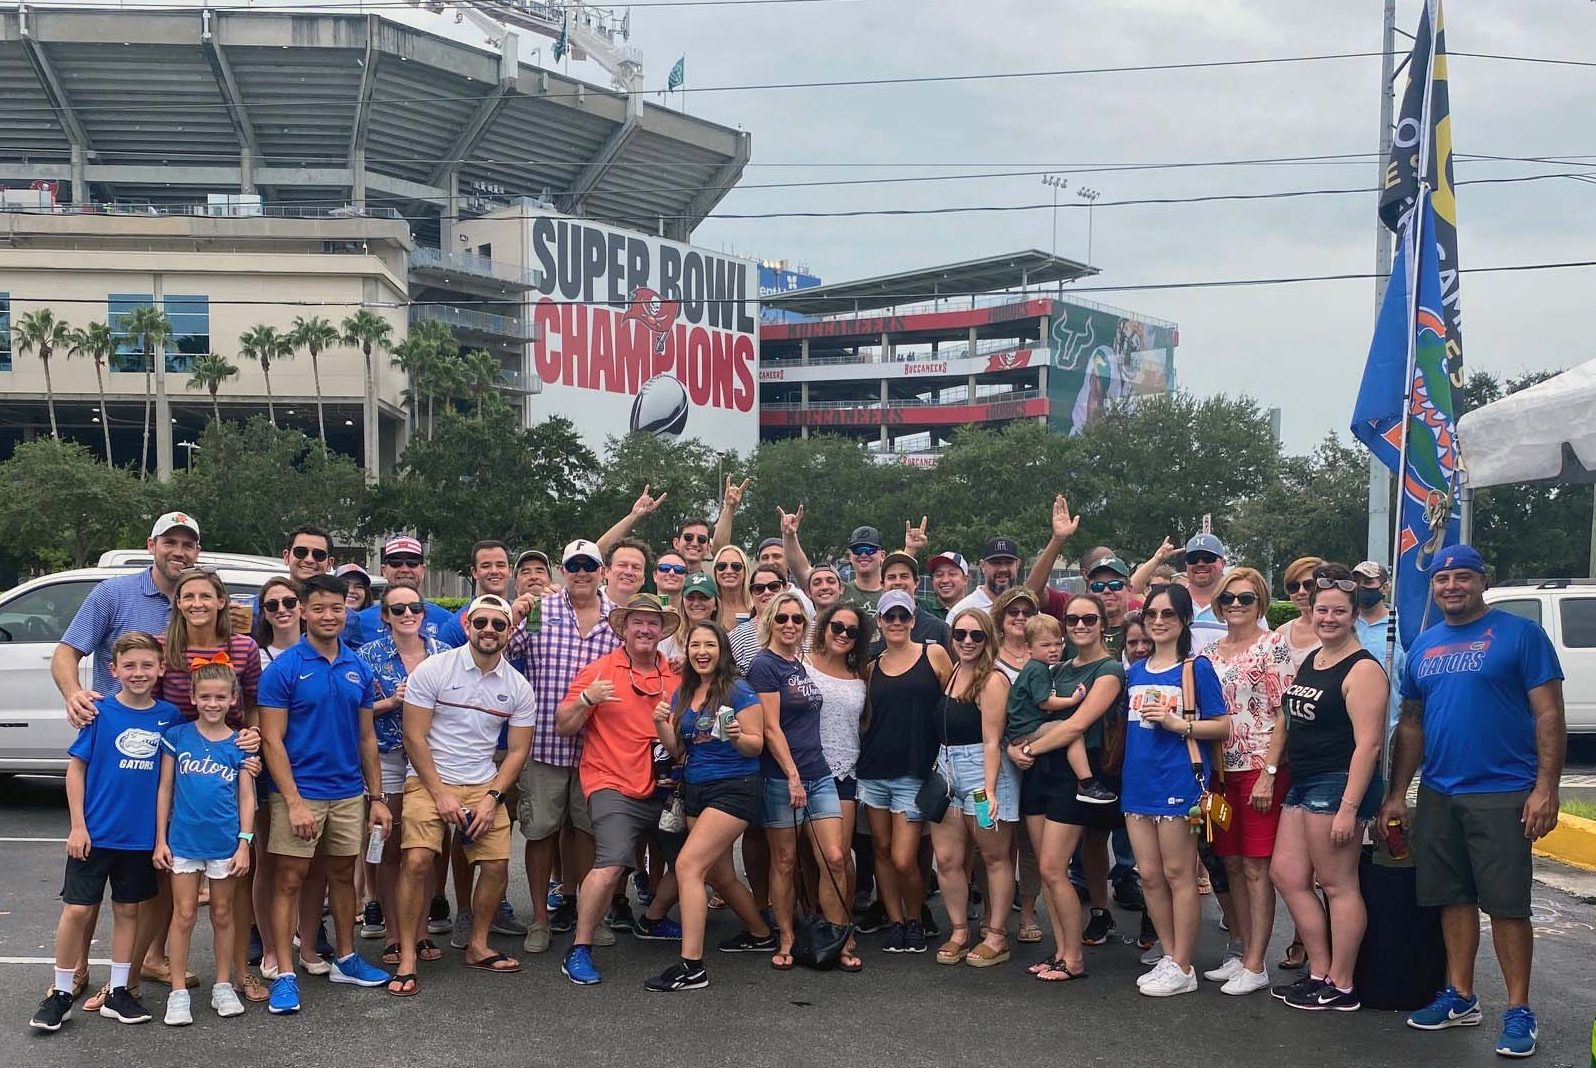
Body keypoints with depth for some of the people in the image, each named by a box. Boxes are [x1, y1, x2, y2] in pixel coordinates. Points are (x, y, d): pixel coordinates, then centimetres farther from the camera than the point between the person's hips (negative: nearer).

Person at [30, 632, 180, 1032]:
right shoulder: (100, 712, -8)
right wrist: (78, 826, -8)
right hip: (95, 833, -3)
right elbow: (76, 769, -4)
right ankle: (61, 993, 15)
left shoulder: (169, 716, -1)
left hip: (141, 835, 3)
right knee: (77, 909, 0)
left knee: (127, 910, 11)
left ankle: (117, 993, 22)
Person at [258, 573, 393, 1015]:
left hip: (349, 792, 5)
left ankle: (345, 959, 27)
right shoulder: (283, 668, -8)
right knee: (290, 879, -1)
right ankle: (285, 975, 3)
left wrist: (376, 797, 7)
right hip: (300, 793, -5)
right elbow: (272, 740, -11)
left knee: (343, 874, 15)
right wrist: (294, 802, -17)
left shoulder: (358, 669, 6)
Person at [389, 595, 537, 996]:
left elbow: (517, 750, 5)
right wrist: (440, 795, -13)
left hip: (484, 785, 4)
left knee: (497, 864, -3)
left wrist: (492, 798, -8)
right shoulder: (433, 670, -8)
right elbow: (414, 737, -8)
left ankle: (477, 947, 19)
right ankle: (407, 958, -9)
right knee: (418, 859, -19)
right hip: (429, 781, -4)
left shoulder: (518, 688, 2)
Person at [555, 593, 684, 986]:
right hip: (613, 785, -6)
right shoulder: (599, 671, -3)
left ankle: (652, 920, 41)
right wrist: (585, 699, -21)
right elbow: (564, 727, -3)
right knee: (612, 863, -24)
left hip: (661, 788, 6)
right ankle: (578, 951, -12)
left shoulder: (676, 676, 8)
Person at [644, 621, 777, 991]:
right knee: (720, 875, 18)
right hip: (695, 789, 8)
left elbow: (756, 745, -9)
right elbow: (677, 749, 9)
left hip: (734, 787, -8)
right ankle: (761, 935, 43)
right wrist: (660, 724, -9)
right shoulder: (682, 694, 10)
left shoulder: (738, 691, -9)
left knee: (688, 864, -20)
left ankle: (691, 967, -19)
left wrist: (737, 737, -29)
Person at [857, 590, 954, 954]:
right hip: (873, 770, 4)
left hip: (914, 772, -4)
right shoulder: (872, 666, 10)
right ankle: (895, 923, 22)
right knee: (882, 851, 8)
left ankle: (914, 921, 17)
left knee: (904, 861, -7)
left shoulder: (934, 655, 0)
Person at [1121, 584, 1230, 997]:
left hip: (1178, 781, -6)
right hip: (1138, 781, 6)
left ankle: (1182, 968, 6)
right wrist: (1120, 769, 10)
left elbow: (1222, 727, -5)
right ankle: (1169, 957, 21)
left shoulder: (1196, 668, -3)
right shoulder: (1135, 671, 13)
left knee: (1177, 874, -1)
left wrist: (1177, 723, -17)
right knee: (1149, 874, 9)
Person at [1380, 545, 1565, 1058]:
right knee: (1454, 898, 12)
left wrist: (1545, 788, -15)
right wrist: (1396, 794, 13)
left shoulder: (1520, 633, -5)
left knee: (1506, 904, -3)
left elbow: (1549, 715, -7)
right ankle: (1460, 997, 24)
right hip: (1437, 794, 5)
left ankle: (1518, 1011, 8)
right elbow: (1411, 724, 17)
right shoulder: (1423, 646, 12)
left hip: (1502, 794, -5)